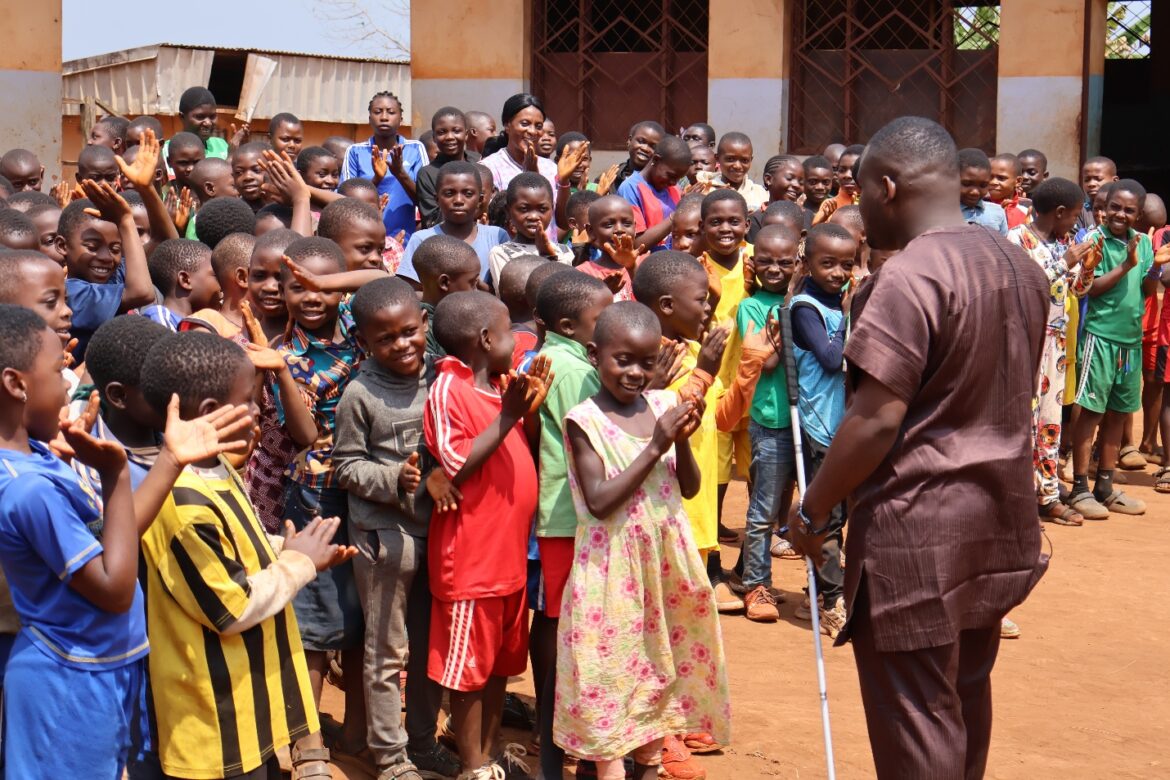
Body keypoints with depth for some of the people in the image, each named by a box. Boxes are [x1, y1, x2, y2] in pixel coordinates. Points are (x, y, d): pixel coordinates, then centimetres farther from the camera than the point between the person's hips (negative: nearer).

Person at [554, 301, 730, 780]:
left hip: (666, 560, 5)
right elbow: (599, 501, -18)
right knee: (610, 669, 1)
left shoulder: (664, 406, 1)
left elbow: (689, 488, 4)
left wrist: (682, 442, -15)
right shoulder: (585, 420, -11)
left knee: (662, 663, 15)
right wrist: (654, 447, -20)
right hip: (612, 569, -5)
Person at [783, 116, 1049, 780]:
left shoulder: (909, 278, -20)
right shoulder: (1020, 266, 7)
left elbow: (876, 420, -22)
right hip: (999, 515, 9)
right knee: (966, 690, 21)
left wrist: (812, 511, -11)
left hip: (919, 527, -9)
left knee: (915, 713, 1)